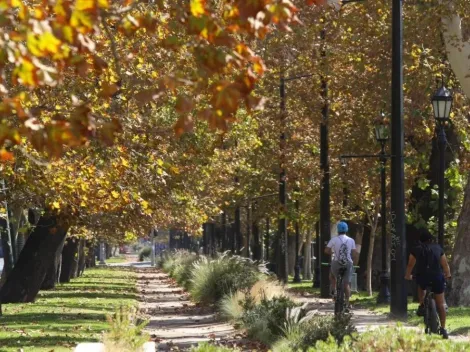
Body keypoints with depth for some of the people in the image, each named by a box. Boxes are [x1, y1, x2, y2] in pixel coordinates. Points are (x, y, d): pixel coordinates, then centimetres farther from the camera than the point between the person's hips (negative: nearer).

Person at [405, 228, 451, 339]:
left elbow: (410, 265, 16)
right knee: (440, 303, 7)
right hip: (437, 277, 0)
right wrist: (448, 275, 36)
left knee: (421, 287, 36)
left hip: (422, 277, 0)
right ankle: (443, 329, 2)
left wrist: (408, 276, 34)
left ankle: (421, 305, 16)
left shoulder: (416, 250, 9)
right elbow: (445, 264, 18)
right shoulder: (438, 248, 12)